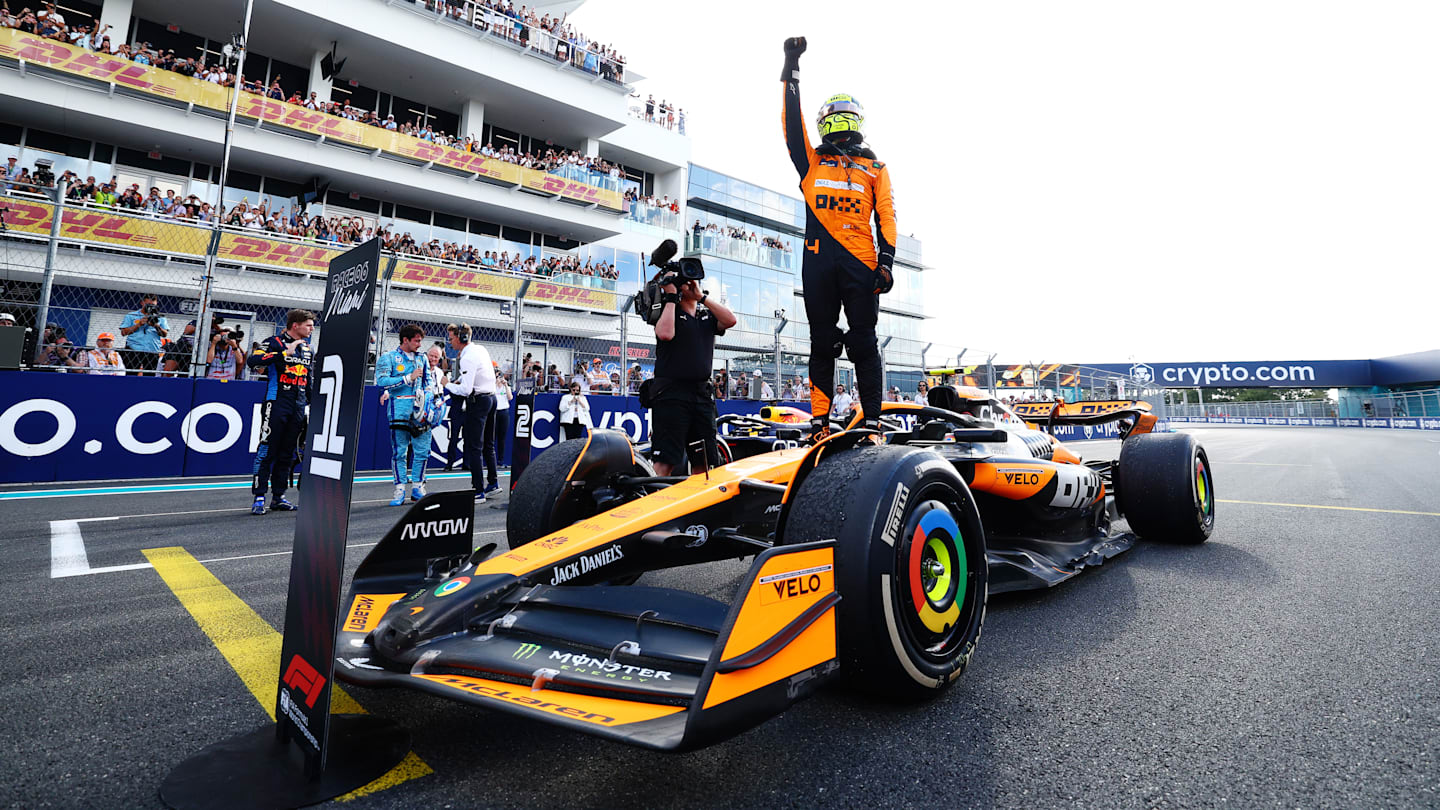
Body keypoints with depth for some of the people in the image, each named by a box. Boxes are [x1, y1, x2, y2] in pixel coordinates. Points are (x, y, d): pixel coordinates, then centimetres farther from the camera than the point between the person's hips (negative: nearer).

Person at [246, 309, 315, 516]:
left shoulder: (308, 348, 16)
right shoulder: (274, 342, -4)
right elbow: (252, 361, -21)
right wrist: (284, 353, -24)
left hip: (298, 407, 6)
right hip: (276, 404, -6)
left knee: (287, 454, 10)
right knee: (267, 451, -5)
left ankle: (279, 498, 17)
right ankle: (259, 498, 0)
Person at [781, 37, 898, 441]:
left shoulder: (875, 169, 19)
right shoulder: (812, 161, 20)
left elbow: (886, 215, 9)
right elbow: (792, 122, 13)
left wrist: (887, 260, -3)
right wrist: (791, 68, 13)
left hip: (861, 262, -1)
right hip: (819, 261, 1)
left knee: (863, 342, -3)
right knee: (822, 342, 2)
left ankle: (872, 419, 1)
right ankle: (820, 419, 6)